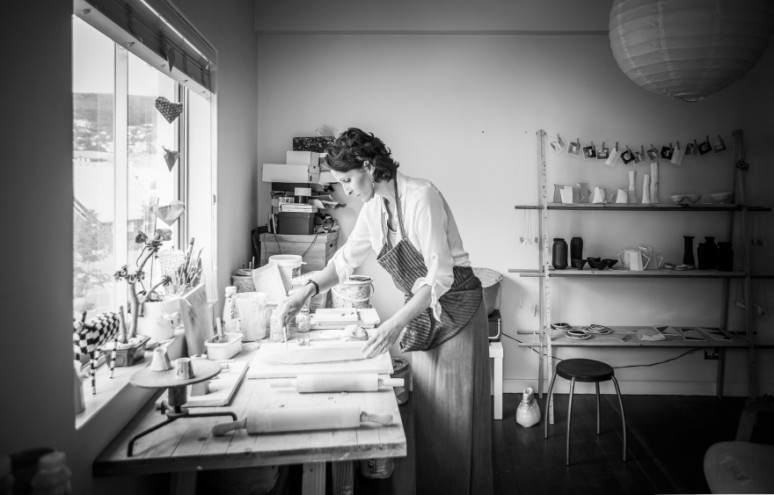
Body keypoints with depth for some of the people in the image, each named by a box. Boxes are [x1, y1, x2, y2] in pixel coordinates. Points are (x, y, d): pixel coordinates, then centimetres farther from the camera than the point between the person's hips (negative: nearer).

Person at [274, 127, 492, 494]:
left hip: (455, 306, -7)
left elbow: (440, 275, -24)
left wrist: (395, 324, -31)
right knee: (428, 412, 12)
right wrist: (307, 291, 2)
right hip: (424, 312, 7)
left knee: (455, 417, 1)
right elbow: (347, 257, 14)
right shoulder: (374, 207, 3)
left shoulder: (420, 196, -21)